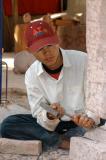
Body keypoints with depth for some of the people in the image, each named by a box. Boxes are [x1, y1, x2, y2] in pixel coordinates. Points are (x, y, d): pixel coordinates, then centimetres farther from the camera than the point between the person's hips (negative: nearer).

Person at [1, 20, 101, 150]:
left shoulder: (83, 60, -13)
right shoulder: (31, 75, -6)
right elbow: (39, 114, -8)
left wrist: (90, 118, -36)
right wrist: (50, 116, -33)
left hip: (84, 124, -2)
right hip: (55, 125, 2)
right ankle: (64, 142, -22)